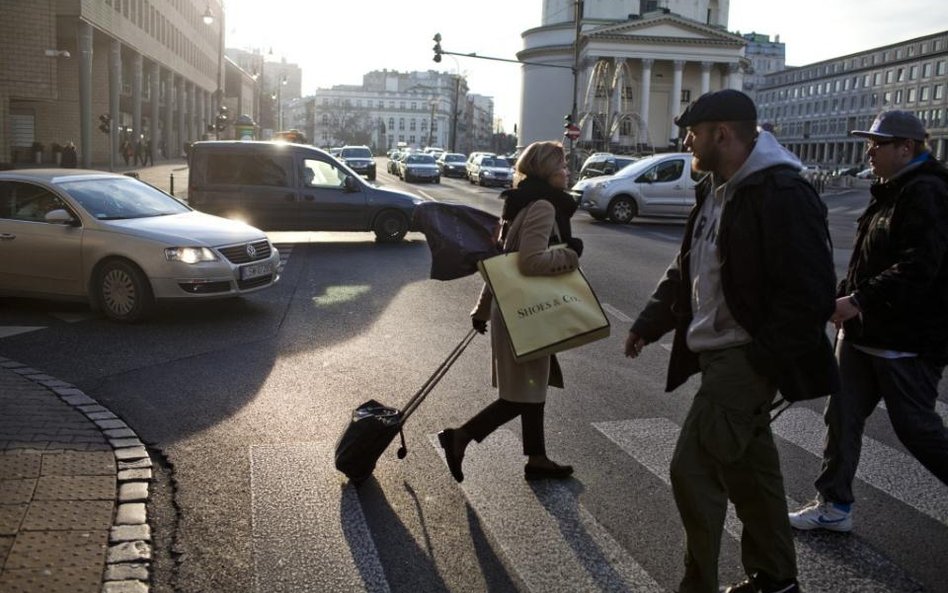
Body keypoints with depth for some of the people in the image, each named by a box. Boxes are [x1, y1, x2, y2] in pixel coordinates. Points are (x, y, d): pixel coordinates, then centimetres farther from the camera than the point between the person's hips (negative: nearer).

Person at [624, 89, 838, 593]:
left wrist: (765, 359, -22)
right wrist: (650, 321, 11)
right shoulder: (714, 190, 12)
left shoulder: (782, 194, -18)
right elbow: (686, 268, 20)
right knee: (749, 466, 18)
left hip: (747, 358, -9)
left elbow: (810, 291, -21)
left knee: (694, 468, -9)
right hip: (716, 352, 9)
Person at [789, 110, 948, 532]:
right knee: (842, 418, 11)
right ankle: (834, 506, 22)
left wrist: (859, 301, -28)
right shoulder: (890, 192, 15)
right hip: (863, 334, 10)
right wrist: (843, 298, 11)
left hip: (908, 342, -10)